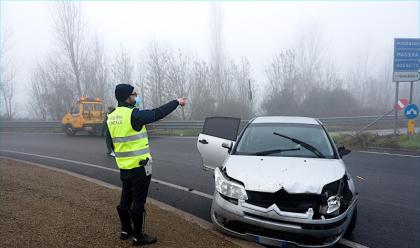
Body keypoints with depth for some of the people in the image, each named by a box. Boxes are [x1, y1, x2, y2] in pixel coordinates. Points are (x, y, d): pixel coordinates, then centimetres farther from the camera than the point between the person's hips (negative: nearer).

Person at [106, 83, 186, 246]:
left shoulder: (111, 117, 7)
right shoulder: (133, 114, -19)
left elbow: (111, 142, 15)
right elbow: (158, 113, -16)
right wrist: (177, 102, -5)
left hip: (124, 167, 8)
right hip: (139, 167, -8)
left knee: (126, 198, 18)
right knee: (138, 201, 2)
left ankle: (125, 230, 32)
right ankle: (139, 237, 12)